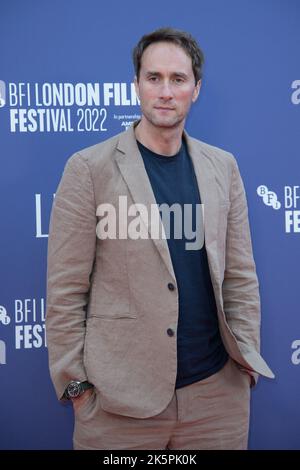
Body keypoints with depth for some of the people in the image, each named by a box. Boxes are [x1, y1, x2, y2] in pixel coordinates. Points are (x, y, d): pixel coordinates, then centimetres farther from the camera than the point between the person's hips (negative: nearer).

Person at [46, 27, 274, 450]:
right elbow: (65, 289, -7)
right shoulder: (89, 168, -7)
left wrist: (247, 358, 4)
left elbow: (240, 275, 8)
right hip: (118, 400, -3)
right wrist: (75, 384, -7)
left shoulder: (222, 167, 5)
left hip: (218, 390, 4)